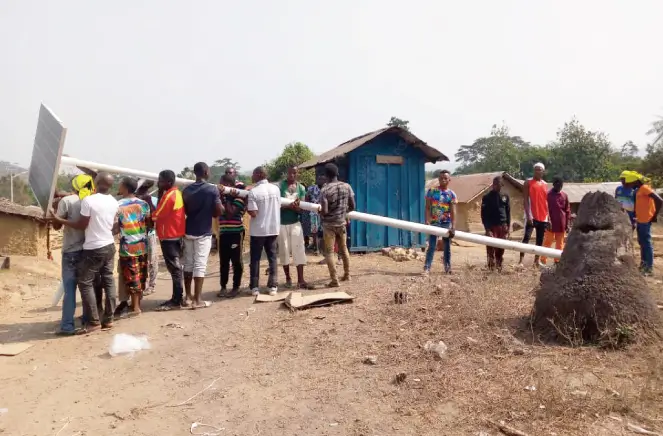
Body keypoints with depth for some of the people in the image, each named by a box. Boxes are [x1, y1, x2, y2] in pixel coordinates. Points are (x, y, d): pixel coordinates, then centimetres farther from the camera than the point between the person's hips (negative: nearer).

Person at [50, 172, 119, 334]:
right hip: (109, 246, 7)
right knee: (108, 281, 10)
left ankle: (94, 322, 2)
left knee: (85, 283, 2)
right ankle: (108, 319, 15)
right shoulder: (114, 202, 4)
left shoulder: (88, 200, -17)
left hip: (94, 249, -7)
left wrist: (59, 219, -4)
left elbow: (82, 225, -12)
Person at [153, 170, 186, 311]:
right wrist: (160, 192, 4)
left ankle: (176, 300, 1)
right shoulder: (176, 193, 11)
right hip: (176, 235, 10)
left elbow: (155, 216, -14)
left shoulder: (168, 196, -18)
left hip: (169, 237, -10)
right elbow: (162, 211, 11)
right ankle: (178, 297, 21)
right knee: (175, 267, 14)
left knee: (174, 268, -5)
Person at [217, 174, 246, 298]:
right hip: (223, 233, 6)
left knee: (236, 261, 2)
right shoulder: (223, 196, 13)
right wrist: (220, 197, -4)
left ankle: (236, 288, 11)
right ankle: (223, 287, 18)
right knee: (223, 261, 10)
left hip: (236, 233, -6)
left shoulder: (238, 196, -7)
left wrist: (225, 199, -15)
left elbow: (230, 213, -18)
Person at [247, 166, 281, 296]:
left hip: (258, 230, -4)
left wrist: (246, 207, 0)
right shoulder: (276, 188, 1)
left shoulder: (253, 191, -14)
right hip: (273, 228, 4)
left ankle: (254, 287, 11)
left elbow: (253, 213, -17)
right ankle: (273, 286, 11)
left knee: (255, 258, 8)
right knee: (272, 257, 11)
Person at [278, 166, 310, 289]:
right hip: (281, 223, -1)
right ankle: (288, 278, 21)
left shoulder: (301, 188, 2)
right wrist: (289, 206, -25)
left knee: (299, 250, -4)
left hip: (295, 223, 2)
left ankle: (300, 279, -2)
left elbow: (301, 209, -1)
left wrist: (296, 207, -24)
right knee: (284, 251, 7)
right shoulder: (280, 186, -6)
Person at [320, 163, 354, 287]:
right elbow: (352, 206, -1)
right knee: (343, 249, 20)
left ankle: (334, 280, 2)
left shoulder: (324, 190, -17)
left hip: (329, 225, -5)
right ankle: (347, 274, 33)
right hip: (342, 223, 5)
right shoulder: (347, 186, -4)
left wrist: (318, 212, 2)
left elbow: (324, 211, -21)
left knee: (329, 252, 2)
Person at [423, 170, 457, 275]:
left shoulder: (452, 194, 1)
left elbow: (453, 212, -6)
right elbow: (427, 208, -2)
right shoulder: (432, 191, 0)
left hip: (446, 223, 1)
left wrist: (453, 227, -15)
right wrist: (427, 222, -14)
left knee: (447, 246, 10)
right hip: (434, 222, -1)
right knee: (432, 246, -7)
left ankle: (448, 267, 23)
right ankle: (427, 268, -8)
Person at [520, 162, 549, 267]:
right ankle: (521, 260, -12)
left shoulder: (545, 184, 14)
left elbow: (546, 201, 16)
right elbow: (525, 200, -9)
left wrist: (548, 216, 9)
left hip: (543, 217, 6)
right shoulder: (528, 182, -2)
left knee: (540, 239, 9)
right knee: (526, 237, -11)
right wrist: (528, 215, -19)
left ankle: (537, 260, 17)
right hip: (532, 216, -6)